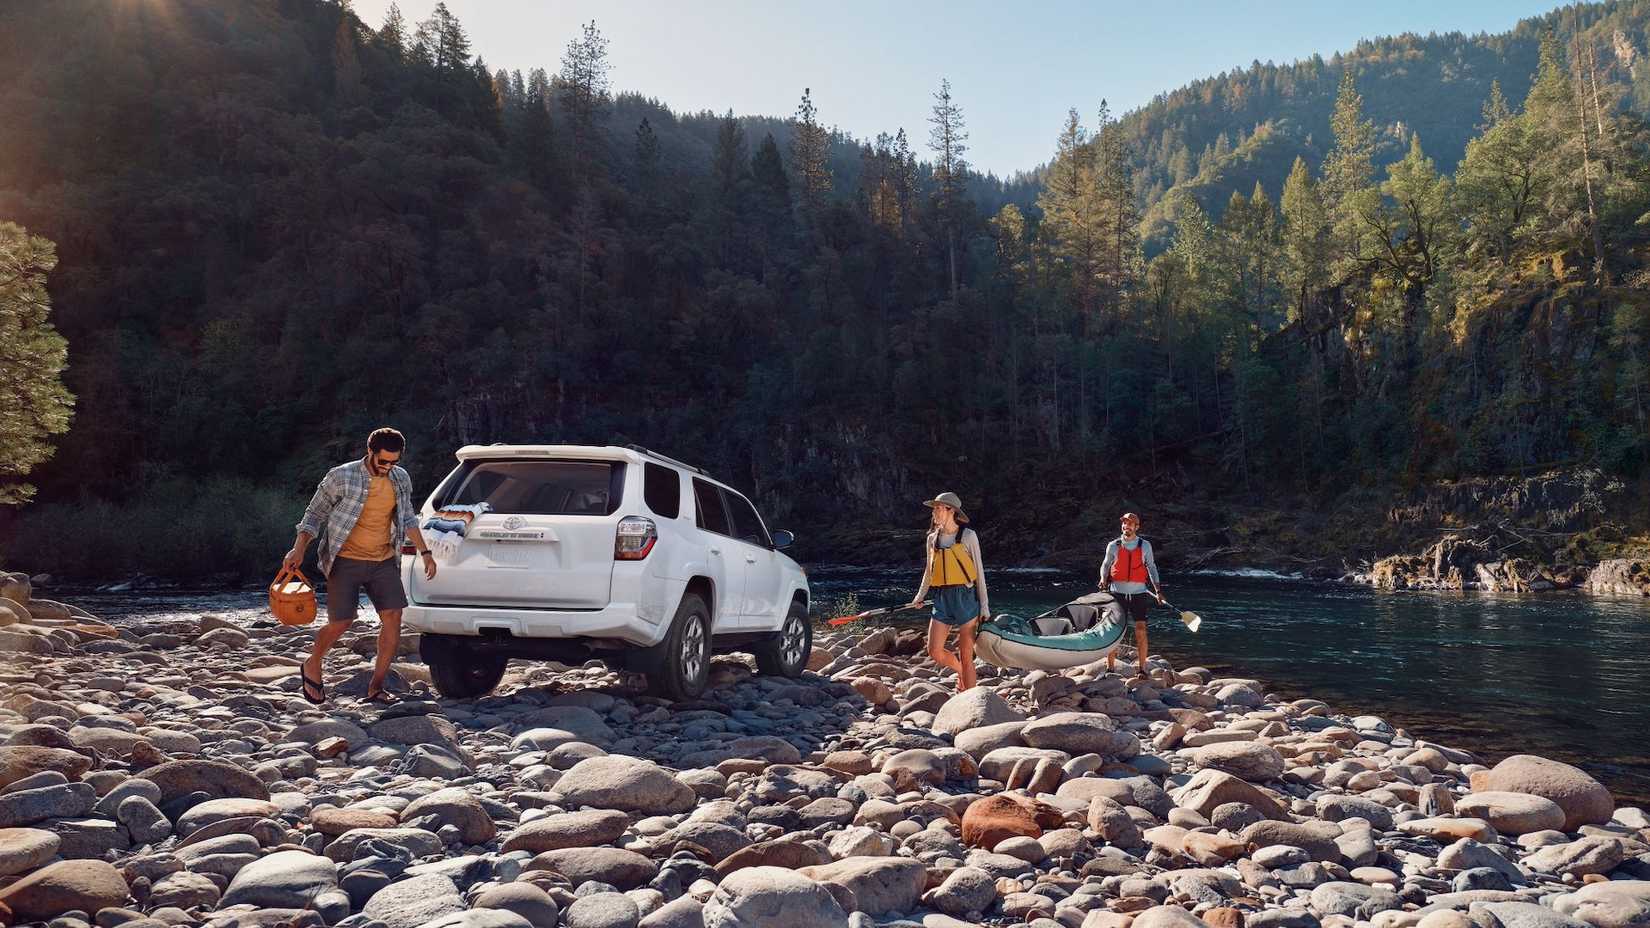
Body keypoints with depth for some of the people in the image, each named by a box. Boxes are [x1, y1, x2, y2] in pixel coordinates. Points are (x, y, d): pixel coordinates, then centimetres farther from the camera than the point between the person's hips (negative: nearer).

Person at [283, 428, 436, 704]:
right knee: (341, 622, -7)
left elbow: (408, 517, 18)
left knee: (393, 618, -8)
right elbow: (314, 514, -2)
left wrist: (424, 552, 16)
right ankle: (312, 666, 25)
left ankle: (376, 687, 3)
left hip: (383, 561, 4)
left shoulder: (401, 479, 4)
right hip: (346, 561, -4)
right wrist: (299, 549, -14)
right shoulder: (341, 477, -10)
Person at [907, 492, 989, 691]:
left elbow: (979, 571, -1)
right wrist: (920, 596, 16)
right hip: (942, 599, 5)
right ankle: (963, 673, 27)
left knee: (966, 657, -3)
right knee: (935, 651, -2)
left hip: (965, 597, -5)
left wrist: (984, 605, -3)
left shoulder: (968, 536, -4)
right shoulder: (932, 538, 10)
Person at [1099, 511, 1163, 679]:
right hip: (1118, 593, 0)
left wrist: (1157, 589, 4)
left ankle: (1142, 669, 2)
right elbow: (1105, 565, 14)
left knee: (1140, 629, -5)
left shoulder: (1145, 545, 5)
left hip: (1138, 593, 0)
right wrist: (1103, 578, -6)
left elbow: (1151, 567, 12)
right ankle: (1110, 667, 8)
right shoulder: (1113, 546, 4)